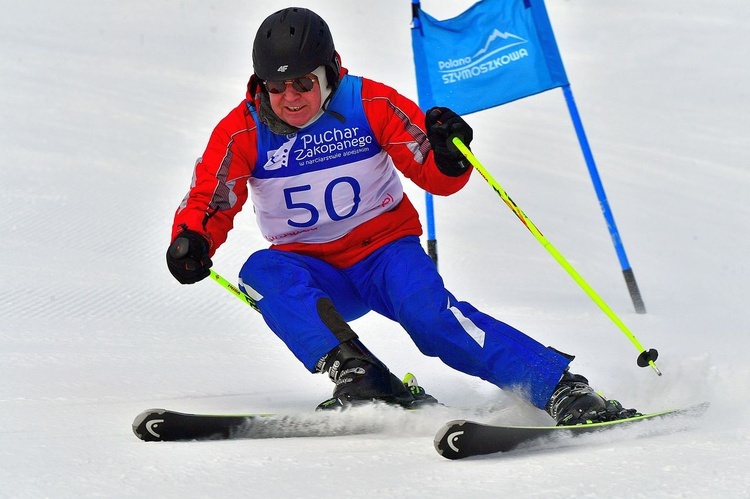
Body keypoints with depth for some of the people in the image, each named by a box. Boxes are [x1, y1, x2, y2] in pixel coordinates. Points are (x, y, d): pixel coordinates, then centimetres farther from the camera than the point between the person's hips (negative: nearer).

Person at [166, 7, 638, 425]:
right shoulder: (242, 131, -9)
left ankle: (561, 388, -33)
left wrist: (449, 156, -34)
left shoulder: (371, 104, -11)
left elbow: (435, 177, -10)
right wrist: (191, 239, -31)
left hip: (385, 248, -2)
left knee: (428, 311, -31)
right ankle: (359, 377, -38)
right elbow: (208, 200, -8)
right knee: (262, 271, -30)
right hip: (313, 271, 2)